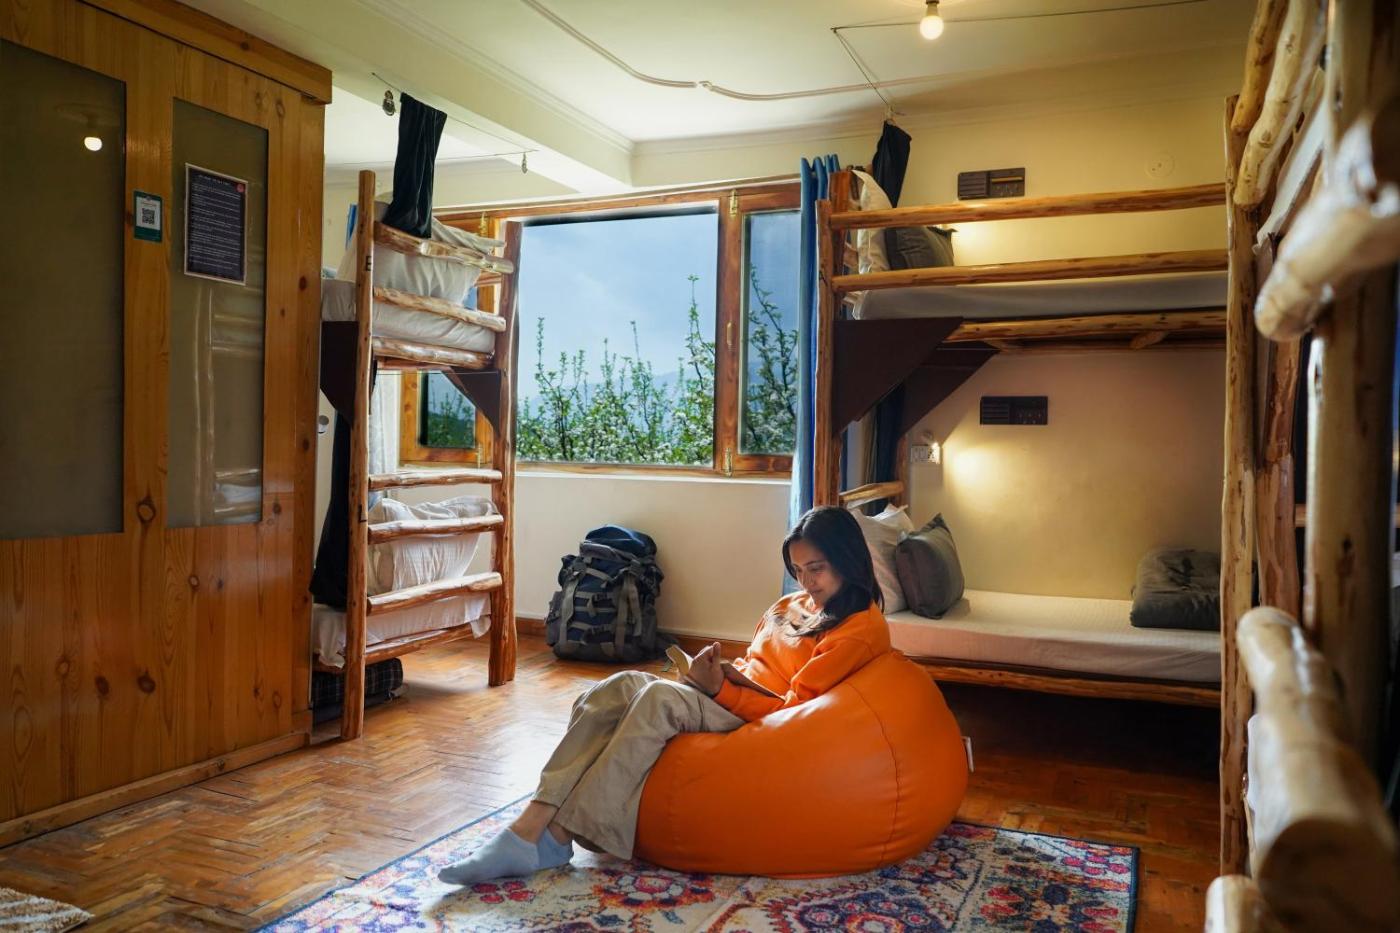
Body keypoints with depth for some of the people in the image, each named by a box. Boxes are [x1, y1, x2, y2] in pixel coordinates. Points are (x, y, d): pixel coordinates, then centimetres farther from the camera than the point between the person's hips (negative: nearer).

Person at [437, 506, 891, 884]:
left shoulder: (862, 628, -3)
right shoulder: (791, 605, 23)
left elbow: (792, 710, -10)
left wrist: (720, 689, -19)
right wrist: (720, 671, -1)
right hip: (724, 704, 7)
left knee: (660, 695, -34)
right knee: (623, 685, -23)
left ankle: (555, 836, -32)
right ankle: (533, 823, -33)